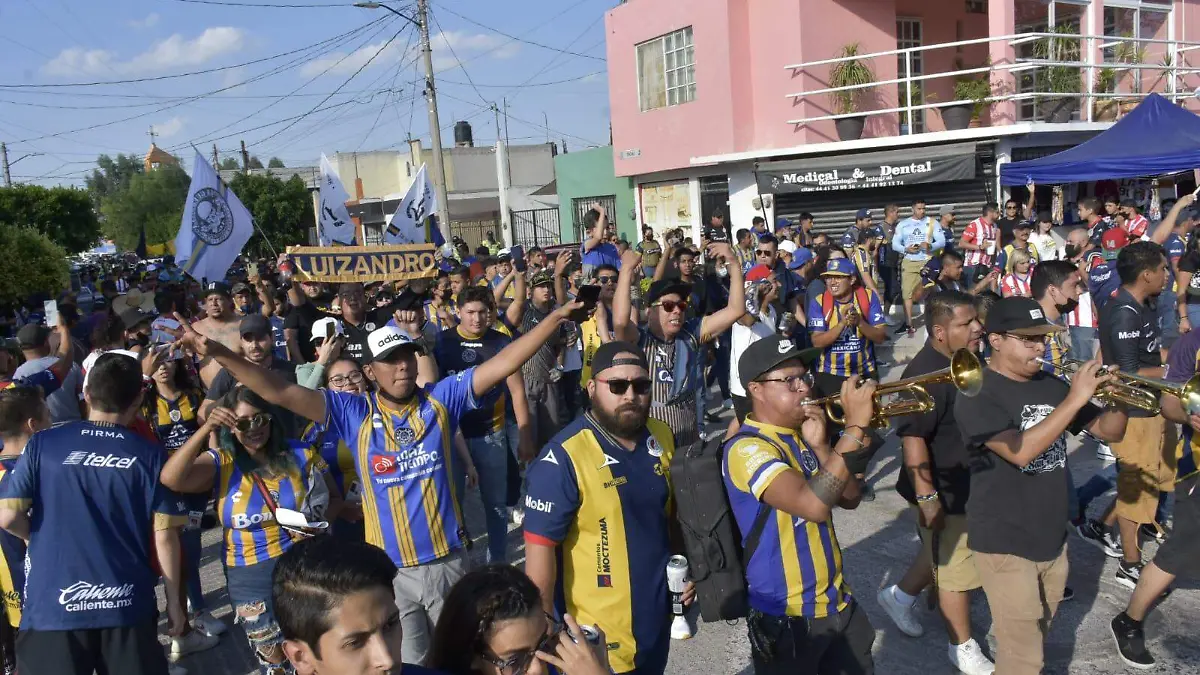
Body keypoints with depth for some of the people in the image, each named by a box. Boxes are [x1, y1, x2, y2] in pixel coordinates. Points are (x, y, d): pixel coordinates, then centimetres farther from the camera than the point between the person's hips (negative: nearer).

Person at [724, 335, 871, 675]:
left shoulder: (800, 436, 7)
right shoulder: (746, 449, -21)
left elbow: (849, 498, 5)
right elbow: (813, 504, -34)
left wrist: (819, 446, -10)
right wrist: (855, 427, -31)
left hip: (837, 601, 8)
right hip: (787, 616, -8)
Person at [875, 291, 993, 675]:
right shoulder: (925, 374, -26)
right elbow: (912, 439, -29)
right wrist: (927, 497, -29)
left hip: (969, 483, 9)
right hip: (944, 490, -9)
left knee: (943, 554, 25)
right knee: (957, 570, 7)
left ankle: (899, 596, 46)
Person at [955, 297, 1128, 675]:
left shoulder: (1051, 385, 4)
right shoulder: (977, 394, -16)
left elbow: (1108, 432, 10)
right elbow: (1020, 451, -30)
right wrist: (1075, 400, -28)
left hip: (1052, 538, 7)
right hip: (1004, 542, -7)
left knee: (1037, 642, 22)